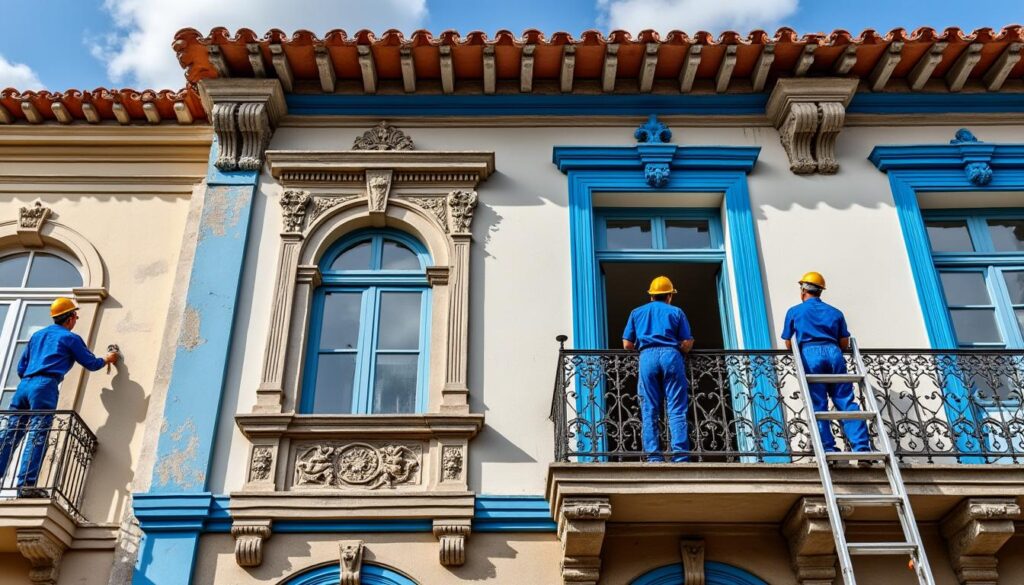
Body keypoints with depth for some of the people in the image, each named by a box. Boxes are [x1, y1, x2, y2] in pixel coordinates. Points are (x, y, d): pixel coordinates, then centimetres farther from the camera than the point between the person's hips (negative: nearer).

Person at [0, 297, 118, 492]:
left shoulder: (37, 335, 26)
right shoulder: (71, 338, 8)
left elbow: (21, 368, 26)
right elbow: (91, 364, 16)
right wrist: (107, 359, 35)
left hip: (24, 385, 7)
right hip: (45, 387, -7)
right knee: (38, 436, -13)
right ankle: (26, 484, -23)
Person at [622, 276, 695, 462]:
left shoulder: (637, 312, 22)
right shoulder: (676, 312, 18)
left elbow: (627, 344, 16)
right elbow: (687, 344, 7)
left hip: (647, 356, 1)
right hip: (671, 355, -1)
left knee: (649, 411, 1)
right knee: (677, 410, -4)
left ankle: (653, 457, -7)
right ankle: (680, 457, -14)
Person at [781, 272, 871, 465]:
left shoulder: (794, 311, 20)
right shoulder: (835, 312, 25)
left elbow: (788, 344, 22)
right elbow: (845, 344, 21)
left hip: (810, 354, -2)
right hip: (833, 353, 2)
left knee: (818, 405, -2)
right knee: (846, 402, 0)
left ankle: (829, 449, -10)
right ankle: (862, 448, -11)